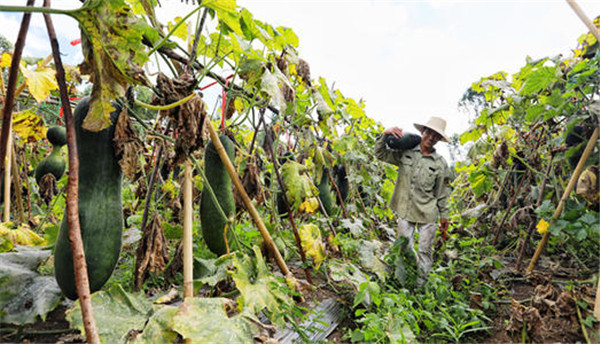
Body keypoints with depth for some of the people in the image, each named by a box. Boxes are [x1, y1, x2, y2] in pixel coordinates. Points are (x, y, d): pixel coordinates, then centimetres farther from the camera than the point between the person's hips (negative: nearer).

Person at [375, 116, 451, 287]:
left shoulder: (440, 164, 1)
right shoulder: (405, 152, 1)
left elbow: (441, 193, 7)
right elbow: (380, 154, 3)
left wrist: (444, 216, 9)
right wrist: (385, 135, -13)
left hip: (427, 214, 0)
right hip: (405, 211, 1)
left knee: (425, 251, 6)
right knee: (404, 248, 8)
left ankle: (420, 286, 19)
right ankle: (401, 284, 21)